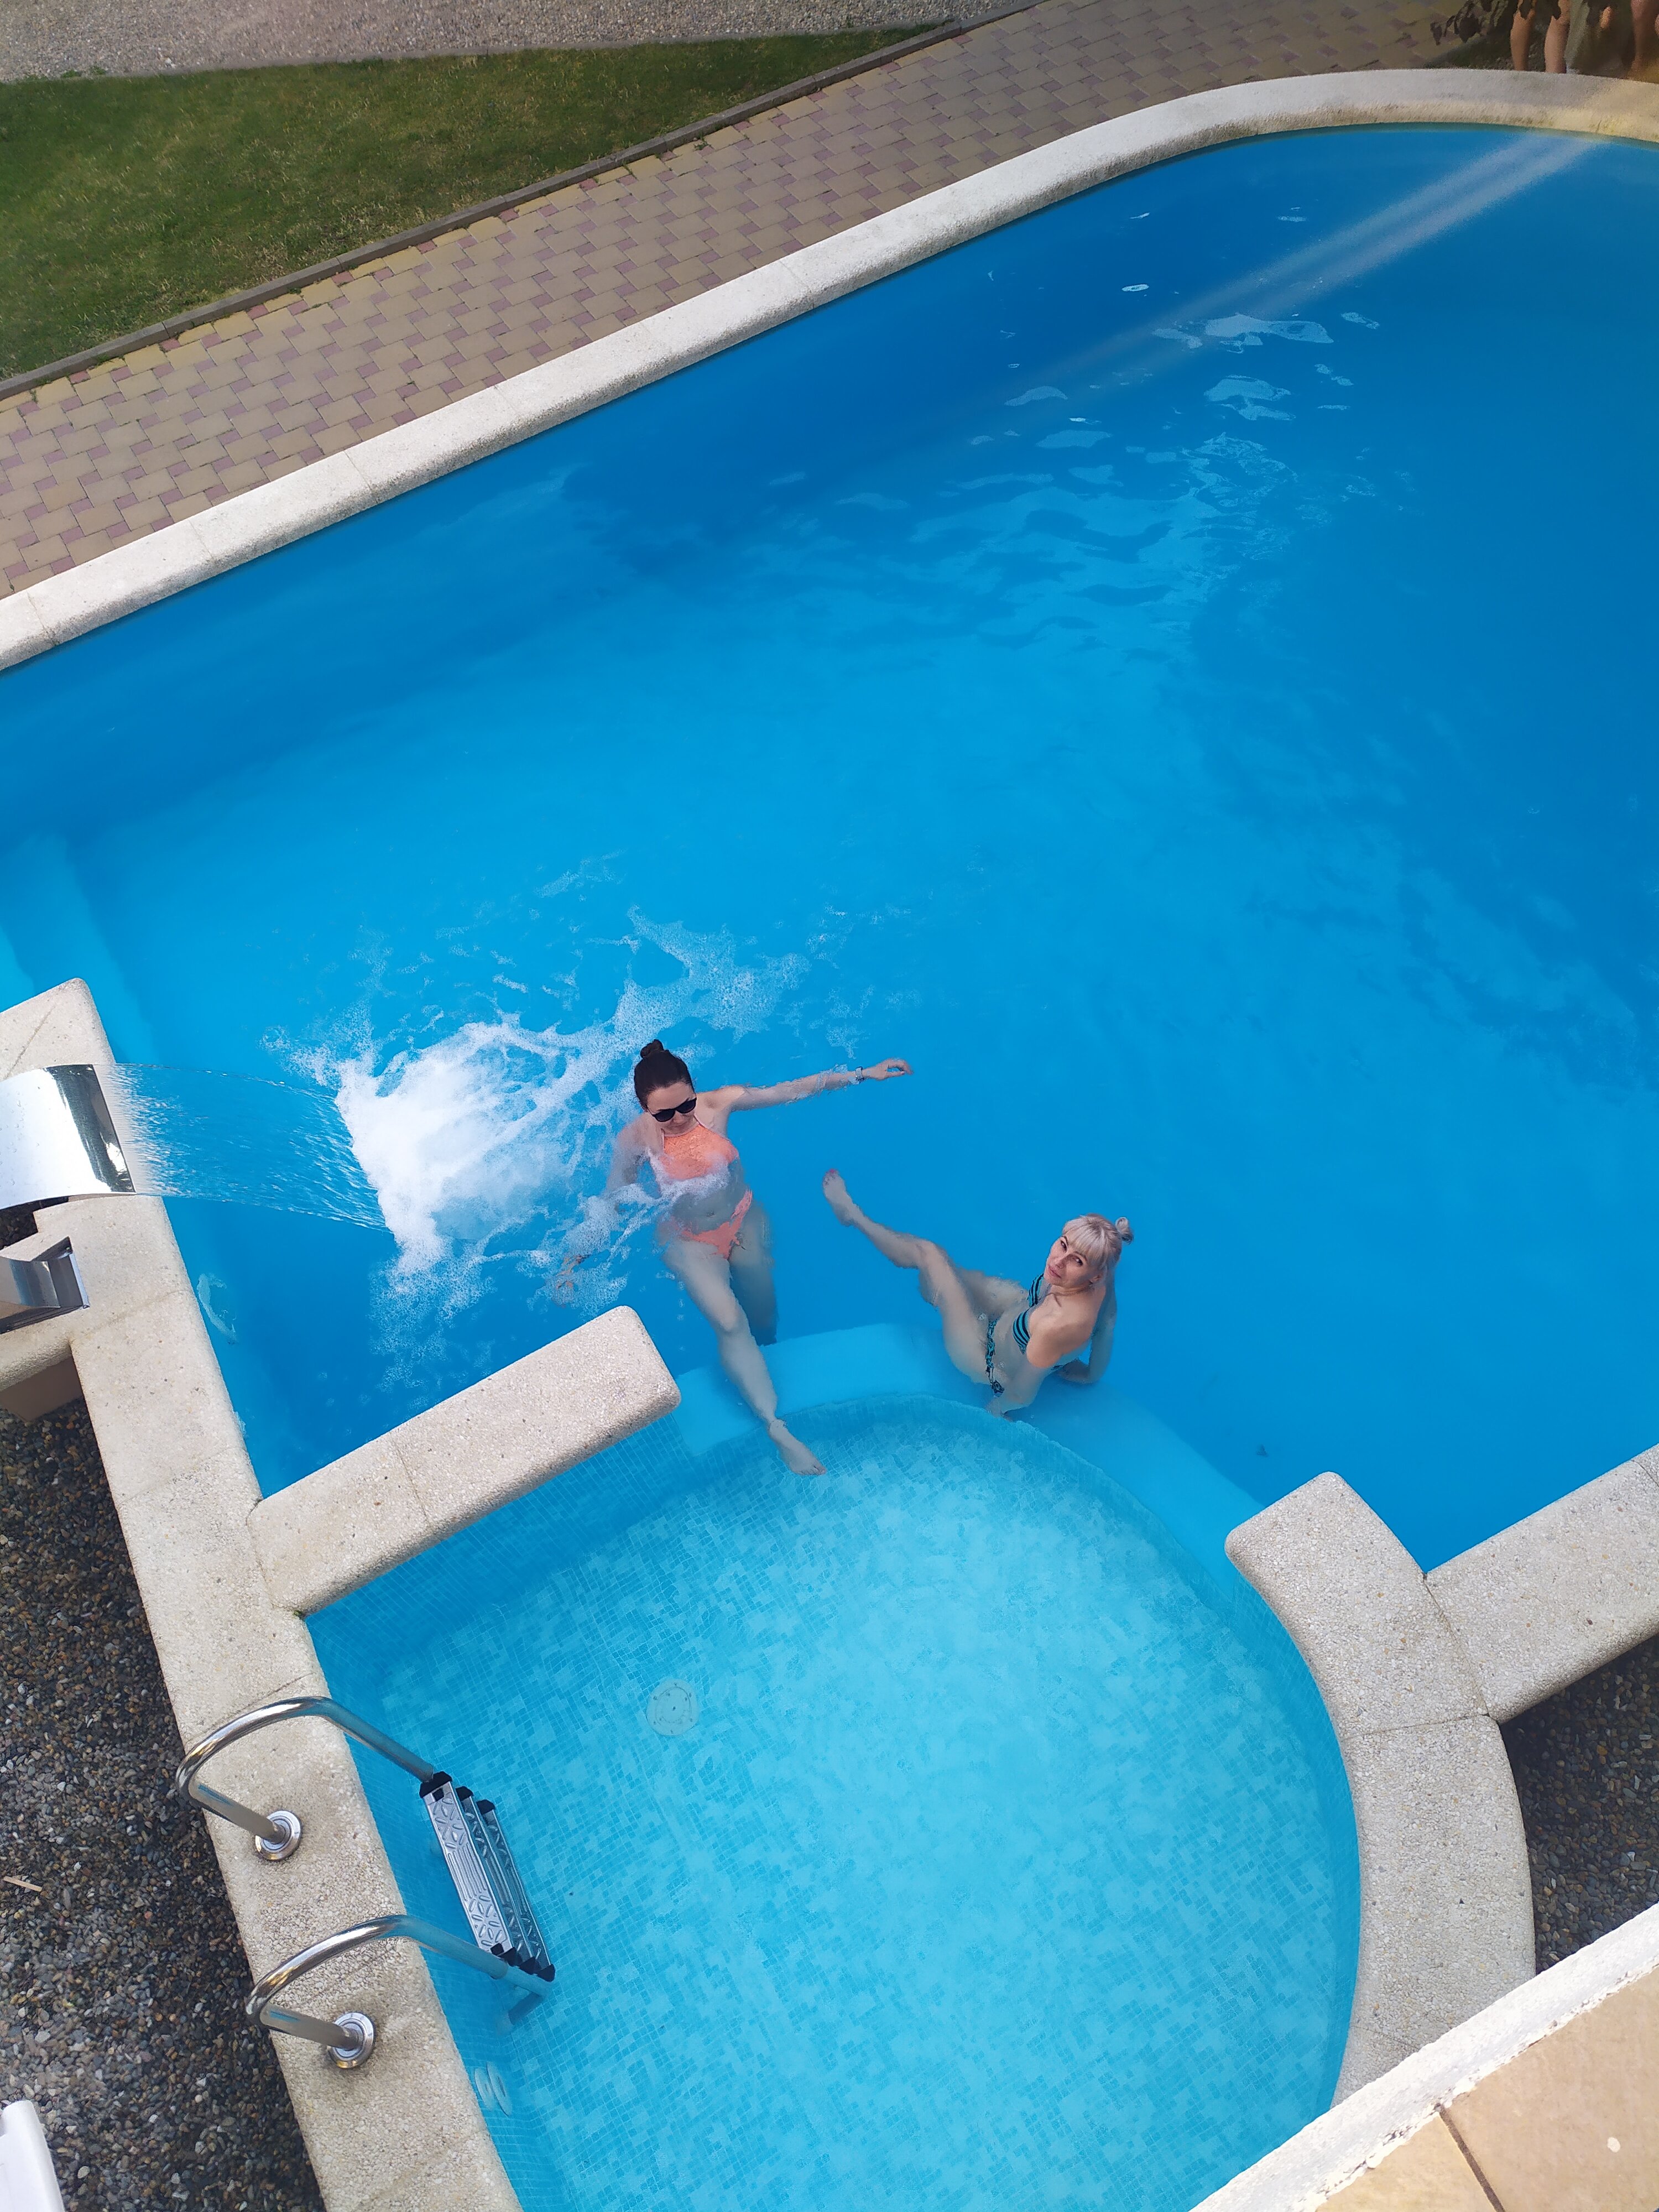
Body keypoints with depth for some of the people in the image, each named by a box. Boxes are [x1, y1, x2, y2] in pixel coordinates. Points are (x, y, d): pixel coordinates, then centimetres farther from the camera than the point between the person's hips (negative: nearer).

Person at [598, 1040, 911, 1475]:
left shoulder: (717, 1103, -21)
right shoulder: (635, 1140, -22)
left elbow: (794, 1089, -16)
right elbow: (609, 1204, -11)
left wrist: (864, 1073, -16)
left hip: (745, 1222, 3)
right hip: (690, 1242, -3)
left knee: (762, 1313, 14)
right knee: (729, 1323, -22)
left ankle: (761, 1369, 49)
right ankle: (778, 1431, -18)